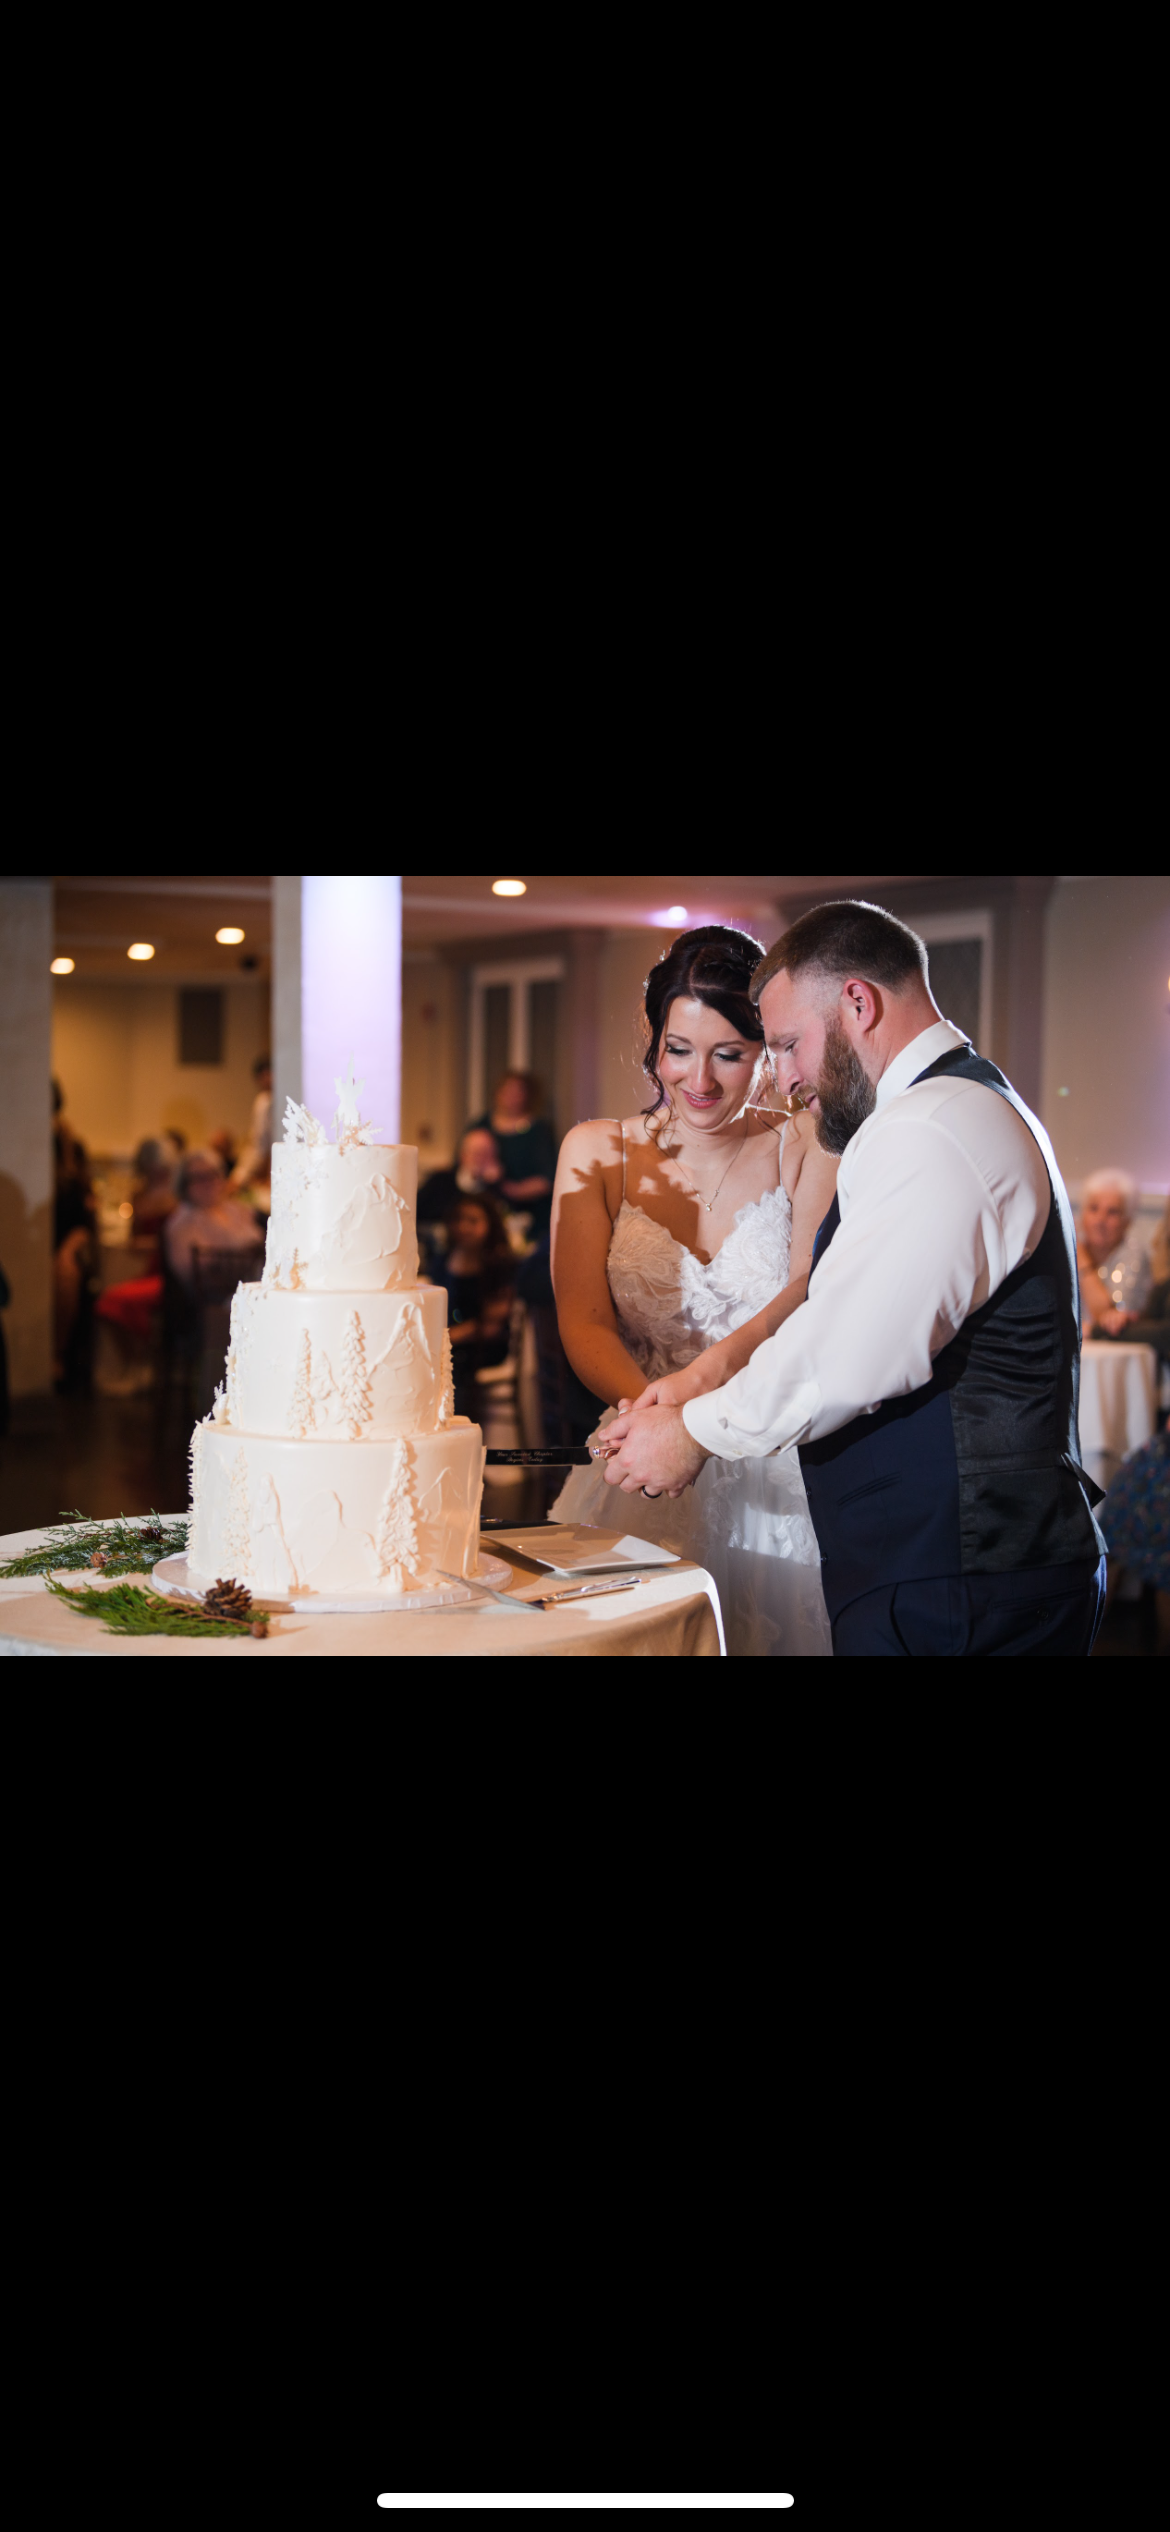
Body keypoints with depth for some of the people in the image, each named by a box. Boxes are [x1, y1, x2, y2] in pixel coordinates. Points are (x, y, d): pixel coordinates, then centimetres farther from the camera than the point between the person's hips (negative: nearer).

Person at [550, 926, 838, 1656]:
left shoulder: (806, 1148, 0)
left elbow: (812, 1290, -15)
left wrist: (711, 1369, -34)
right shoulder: (598, 1152, 3)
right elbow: (582, 1324, -4)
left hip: (779, 1480, -1)